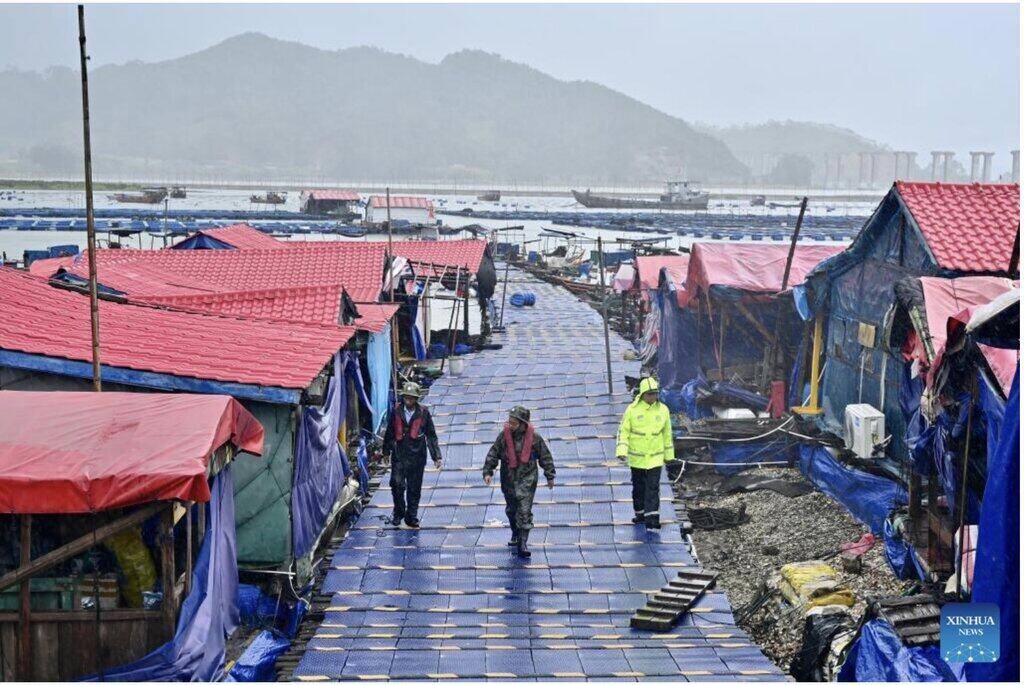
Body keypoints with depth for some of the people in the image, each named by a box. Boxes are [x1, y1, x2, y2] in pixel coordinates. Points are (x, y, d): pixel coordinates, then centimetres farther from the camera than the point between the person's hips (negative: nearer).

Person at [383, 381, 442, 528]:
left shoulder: (423, 413, 0)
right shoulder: (396, 411, 1)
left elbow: (431, 435, 5)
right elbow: (389, 433, 12)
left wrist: (436, 456, 3)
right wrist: (386, 451, 17)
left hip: (417, 456, 0)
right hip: (399, 455, 0)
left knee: (414, 488, 6)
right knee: (397, 484, -6)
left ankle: (411, 517, 18)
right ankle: (399, 513, 14)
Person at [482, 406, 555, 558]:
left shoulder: (534, 437, -9)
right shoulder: (504, 435, -6)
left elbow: (545, 456, 2)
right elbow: (493, 454, -1)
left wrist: (550, 476, 6)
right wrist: (488, 471, -11)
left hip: (527, 479, -3)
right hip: (508, 479, 3)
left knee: (525, 511, -10)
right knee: (511, 509, 17)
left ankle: (522, 544, -9)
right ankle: (516, 534, 40)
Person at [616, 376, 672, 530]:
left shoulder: (663, 410, -1)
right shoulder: (632, 409, -8)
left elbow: (667, 434, 10)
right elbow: (623, 431, -6)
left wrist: (668, 454, 15)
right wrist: (621, 451, -18)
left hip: (655, 457, 0)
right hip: (637, 457, 0)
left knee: (653, 488, -8)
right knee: (638, 488, 12)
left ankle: (652, 519, -10)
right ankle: (640, 513, 31)